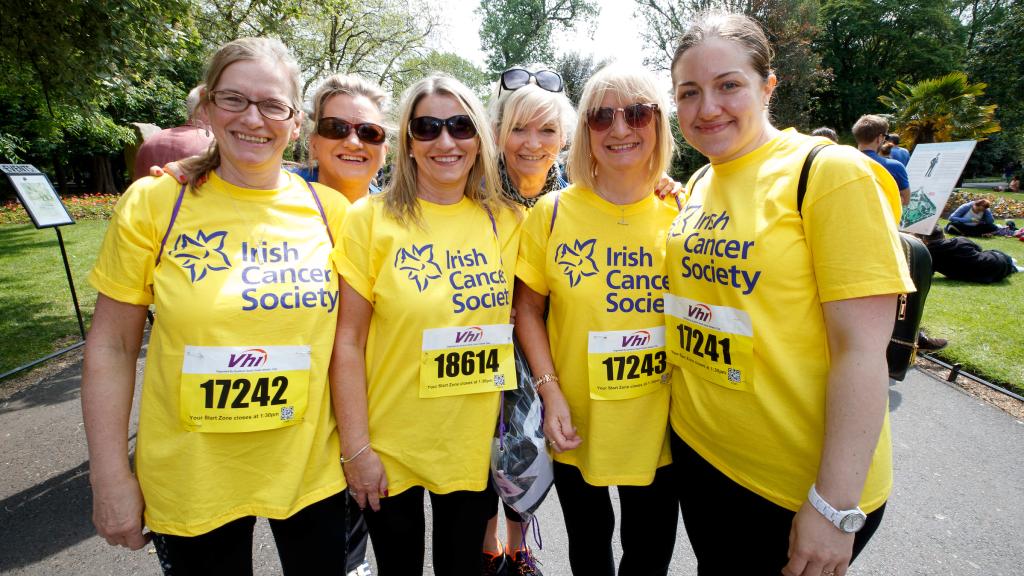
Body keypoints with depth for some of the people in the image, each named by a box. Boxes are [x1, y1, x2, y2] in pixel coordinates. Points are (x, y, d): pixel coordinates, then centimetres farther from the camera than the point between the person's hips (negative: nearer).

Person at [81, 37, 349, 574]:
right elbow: (111, 346, -3)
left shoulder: (329, 209, -5)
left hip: (312, 471, 1)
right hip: (190, 482, -1)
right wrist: (110, 476, -3)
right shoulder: (152, 202, -8)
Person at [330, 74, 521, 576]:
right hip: (389, 447, -1)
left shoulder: (505, 220, -2)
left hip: (475, 445, 2)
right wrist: (356, 449, -9)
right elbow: (348, 341, -9)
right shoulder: (371, 217, -9)